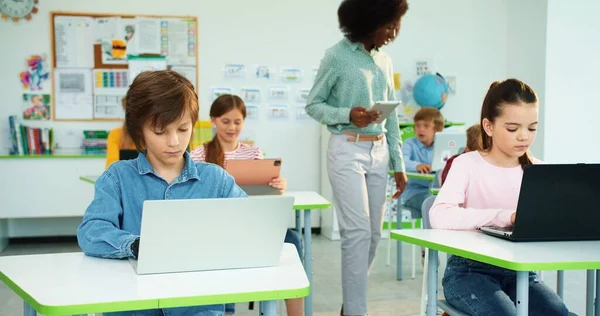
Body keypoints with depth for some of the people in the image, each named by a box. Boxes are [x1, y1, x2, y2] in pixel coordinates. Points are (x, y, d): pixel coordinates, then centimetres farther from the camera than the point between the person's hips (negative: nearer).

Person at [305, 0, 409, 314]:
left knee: (373, 233, 9)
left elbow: (392, 115, 15)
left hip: (379, 152, 7)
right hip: (347, 150, -6)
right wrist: (348, 115, -21)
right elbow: (313, 105, -4)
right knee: (358, 230, -10)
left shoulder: (385, 60, 12)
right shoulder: (337, 56, -7)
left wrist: (398, 164, 13)